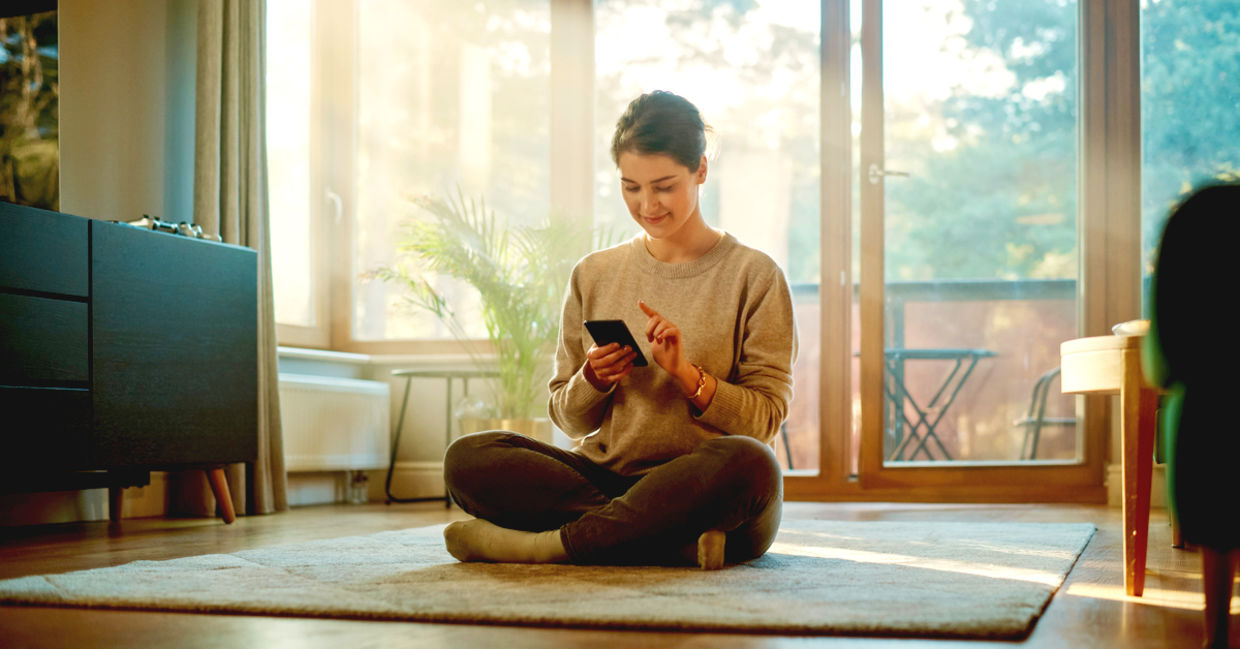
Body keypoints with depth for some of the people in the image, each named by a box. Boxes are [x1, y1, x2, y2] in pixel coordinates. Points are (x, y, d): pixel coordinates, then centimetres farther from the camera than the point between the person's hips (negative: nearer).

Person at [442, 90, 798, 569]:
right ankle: (677, 542, -29)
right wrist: (593, 381, -7)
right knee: (467, 458, -22)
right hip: (604, 474, 3)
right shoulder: (594, 275, 14)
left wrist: (685, 373, -15)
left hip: (704, 492, -3)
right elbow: (569, 420, 15)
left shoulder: (754, 277, 4)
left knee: (749, 463, -39)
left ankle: (546, 543, -27)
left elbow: (765, 419, 0)